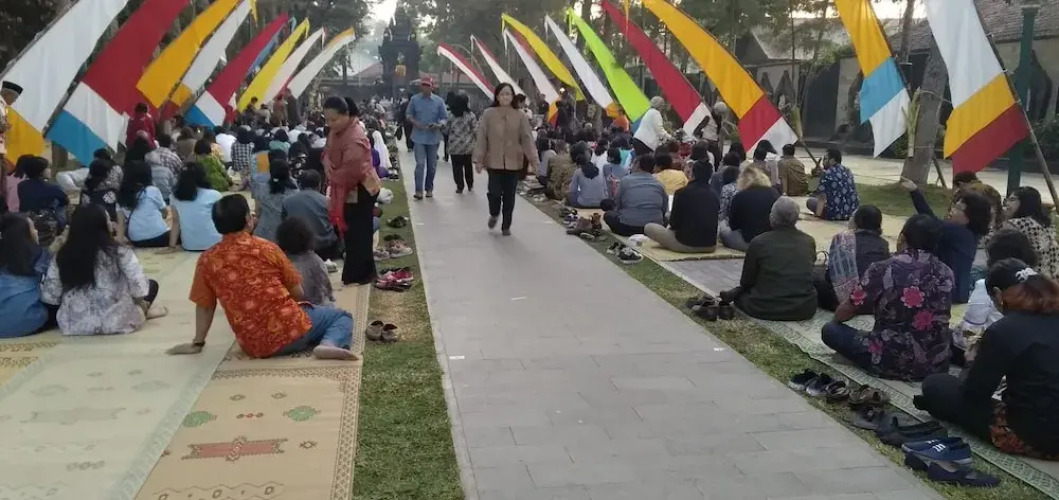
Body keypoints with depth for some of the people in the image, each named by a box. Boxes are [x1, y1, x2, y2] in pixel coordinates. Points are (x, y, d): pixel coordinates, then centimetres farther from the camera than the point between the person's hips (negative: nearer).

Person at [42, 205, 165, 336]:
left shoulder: (61, 256, -3)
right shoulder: (120, 252, -12)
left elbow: (49, 297, -2)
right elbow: (140, 290, -14)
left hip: (74, 325, 3)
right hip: (116, 322, -3)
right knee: (152, 285, 21)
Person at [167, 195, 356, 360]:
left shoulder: (207, 260, -1)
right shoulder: (267, 248, -5)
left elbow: (204, 306, 6)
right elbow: (298, 293, 2)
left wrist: (197, 343, 18)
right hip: (290, 330, -5)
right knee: (341, 315, 16)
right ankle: (329, 344, -12)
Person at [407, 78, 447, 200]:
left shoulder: (439, 101, -2)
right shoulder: (414, 99, -1)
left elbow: (444, 118, 2)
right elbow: (408, 114, 9)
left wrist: (439, 125, -19)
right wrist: (414, 122, -11)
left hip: (433, 138, 1)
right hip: (419, 137, -1)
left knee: (432, 165, 10)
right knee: (420, 164, -10)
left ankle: (429, 189, 24)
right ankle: (418, 190, -9)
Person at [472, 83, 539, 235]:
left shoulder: (520, 116, -2)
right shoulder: (488, 114, -3)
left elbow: (527, 139, -5)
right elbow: (481, 138, -1)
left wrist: (534, 161, -12)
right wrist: (478, 159, -5)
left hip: (514, 163, 1)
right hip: (494, 161, -1)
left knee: (509, 195, 7)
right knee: (495, 192, -7)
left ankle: (506, 225, 24)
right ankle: (494, 214, 27)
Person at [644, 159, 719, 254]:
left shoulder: (682, 192, -10)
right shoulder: (714, 196, 2)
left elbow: (674, 223, -5)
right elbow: (715, 223, 12)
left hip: (685, 245, -4)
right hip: (711, 246, 4)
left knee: (648, 227, 10)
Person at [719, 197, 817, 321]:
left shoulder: (758, 242, -8)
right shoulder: (809, 242, 1)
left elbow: (746, 281, 2)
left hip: (765, 308, 0)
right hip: (804, 309, 1)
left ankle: (734, 294, 9)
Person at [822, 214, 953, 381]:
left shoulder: (882, 270, -13)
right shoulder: (946, 273, 0)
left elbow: (846, 311, -3)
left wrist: (836, 320, 21)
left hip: (892, 364, -5)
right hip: (938, 365, 5)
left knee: (830, 331, 11)